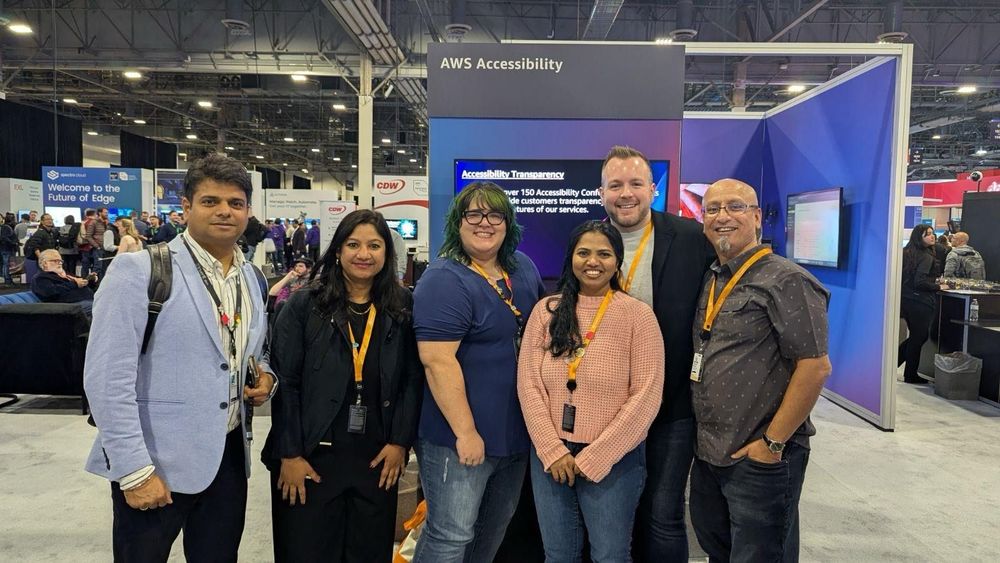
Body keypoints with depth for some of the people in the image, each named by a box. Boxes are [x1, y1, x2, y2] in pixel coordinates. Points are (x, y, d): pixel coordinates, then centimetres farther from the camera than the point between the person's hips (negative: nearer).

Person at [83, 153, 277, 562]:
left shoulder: (250, 278, 7)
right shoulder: (138, 270, -12)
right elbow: (108, 378, -16)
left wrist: (265, 375, 0)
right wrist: (135, 470, -17)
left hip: (229, 454, 6)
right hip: (156, 461, -5)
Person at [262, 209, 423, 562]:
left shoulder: (403, 308, 3)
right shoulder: (303, 306, -4)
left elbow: (413, 380, 3)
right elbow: (284, 383, -6)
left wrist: (400, 442, -3)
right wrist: (289, 454, -9)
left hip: (378, 458, 2)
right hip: (312, 457, -2)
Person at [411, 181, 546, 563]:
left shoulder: (523, 268, 6)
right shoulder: (444, 281, -18)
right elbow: (437, 361, -25)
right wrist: (465, 431, -24)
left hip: (517, 431, 8)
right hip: (460, 437, -8)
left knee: (495, 528, 23)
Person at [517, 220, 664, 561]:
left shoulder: (638, 314, -6)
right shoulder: (546, 311, 2)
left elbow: (646, 396, -10)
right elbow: (528, 385, -1)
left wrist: (594, 457, -11)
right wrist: (552, 450, -9)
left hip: (614, 459, -2)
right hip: (550, 455, 3)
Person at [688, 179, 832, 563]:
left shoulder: (785, 280, -14)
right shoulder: (710, 281, 8)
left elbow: (815, 366, -19)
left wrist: (773, 442, -17)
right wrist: (701, 437, 11)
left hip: (760, 459, -7)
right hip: (707, 455, 7)